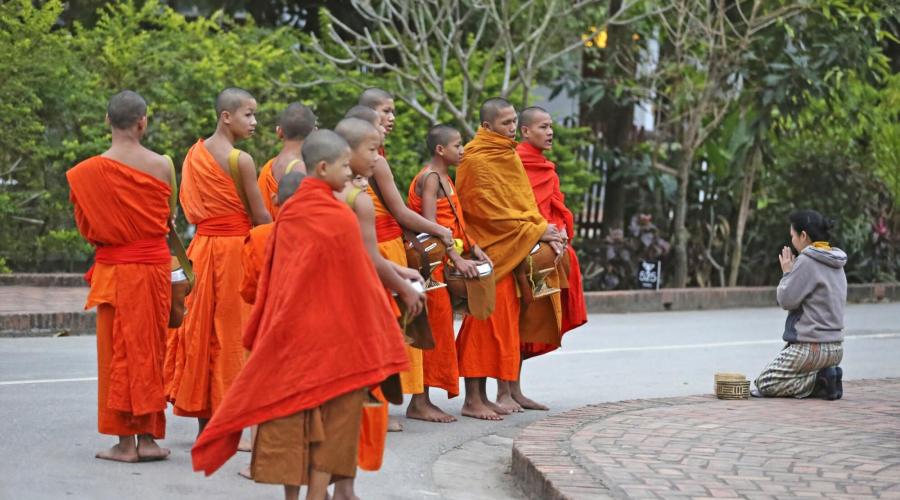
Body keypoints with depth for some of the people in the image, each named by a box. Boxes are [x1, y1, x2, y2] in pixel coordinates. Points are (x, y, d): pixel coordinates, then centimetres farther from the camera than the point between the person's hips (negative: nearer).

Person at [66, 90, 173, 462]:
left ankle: (125, 442, 5)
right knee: (150, 347, 10)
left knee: (119, 349, 5)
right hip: (155, 264, 2)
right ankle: (148, 438, 11)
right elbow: (168, 217, 5)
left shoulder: (90, 172, -10)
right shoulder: (162, 165, -5)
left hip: (114, 268, -2)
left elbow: (86, 227, -1)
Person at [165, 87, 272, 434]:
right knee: (234, 333, 0)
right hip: (235, 248, -7)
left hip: (203, 247, 7)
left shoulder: (194, 153, 8)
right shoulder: (240, 159, -13)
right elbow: (260, 216, -10)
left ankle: (205, 423, 17)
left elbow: (192, 207, 10)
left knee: (202, 330, 11)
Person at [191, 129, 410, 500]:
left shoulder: (289, 212, 4)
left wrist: (264, 335, 16)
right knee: (332, 418, 2)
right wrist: (374, 338, 2)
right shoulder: (339, 217, -12)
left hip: (288, 330, 5)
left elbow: (271, 277, 9)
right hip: (332, 335, -5)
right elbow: (358, 281, -8)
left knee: (291, 413, 8)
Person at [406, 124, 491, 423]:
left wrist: (474, 249, 9)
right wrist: (457, 259, -23)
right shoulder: (430, 178, -11)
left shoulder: (444, 179, 18)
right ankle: (419, 403, -5)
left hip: (443, 263, 10)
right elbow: (430, 226, -20)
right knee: (435, 328, -8)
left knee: (439, 329, 9)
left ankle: (423, 400, 13)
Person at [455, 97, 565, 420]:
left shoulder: (509, 156, 15)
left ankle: (482, 396, 13)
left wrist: (542, 230, -3)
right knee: (484, 323, -8)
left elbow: (524, 200, 14)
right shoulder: (476, 160, -12)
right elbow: (490, 211, -16)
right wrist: (535, 231, -12)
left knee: (501, 323, 8)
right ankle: (472, 400, -3)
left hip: (509, 253, 9)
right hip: (487, 252, -9)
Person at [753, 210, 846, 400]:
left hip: (810, 346, -9)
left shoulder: (806, 262, -16)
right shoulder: (835, 264, 11)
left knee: (764, 384, 2)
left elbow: (786, 300, -12)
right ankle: (826, 376, 3)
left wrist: (787, 273, 0)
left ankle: (819, 381, -10)